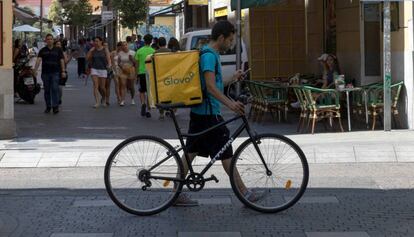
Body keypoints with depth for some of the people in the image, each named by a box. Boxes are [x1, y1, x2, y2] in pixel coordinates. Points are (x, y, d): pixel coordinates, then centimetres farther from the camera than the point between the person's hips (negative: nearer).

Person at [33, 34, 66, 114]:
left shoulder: (58, 50, 7)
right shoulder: (42, 51, 7)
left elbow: (62, 60, 4)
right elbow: (38, 60, -5)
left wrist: (63, 71, -5)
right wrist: (35, 70, -18)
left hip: (55, 72, -2)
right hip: (45, 73, 2)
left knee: (55, 89, -10)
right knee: (47, 90, 7)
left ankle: (55, 106, -9)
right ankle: (48, 106, 17)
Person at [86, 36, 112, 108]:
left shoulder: (105, 50, 0)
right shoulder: (93, 50, 6)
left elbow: (108, 58, -7)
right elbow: (87, 58, 5)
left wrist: (109, 65, -27)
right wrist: (90, 50, -5)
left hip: (103, 69, -1)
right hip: (94, 69, 1)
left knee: (102, 87, 4)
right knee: (95, 86, -10)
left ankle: (104, 98, 33)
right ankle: (97, 102, -12)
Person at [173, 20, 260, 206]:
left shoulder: (209, 54, 16)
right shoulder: (209, 55, -16)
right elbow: (211, 87, -27)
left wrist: (232, 78, 29)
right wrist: (230, 103, -35)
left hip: (199, 111, 10)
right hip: (209, 113, -10)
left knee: (191, 152, 9)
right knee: (226, 153, -2)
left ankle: (177, 193, 11)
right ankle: (244, 192, 6)